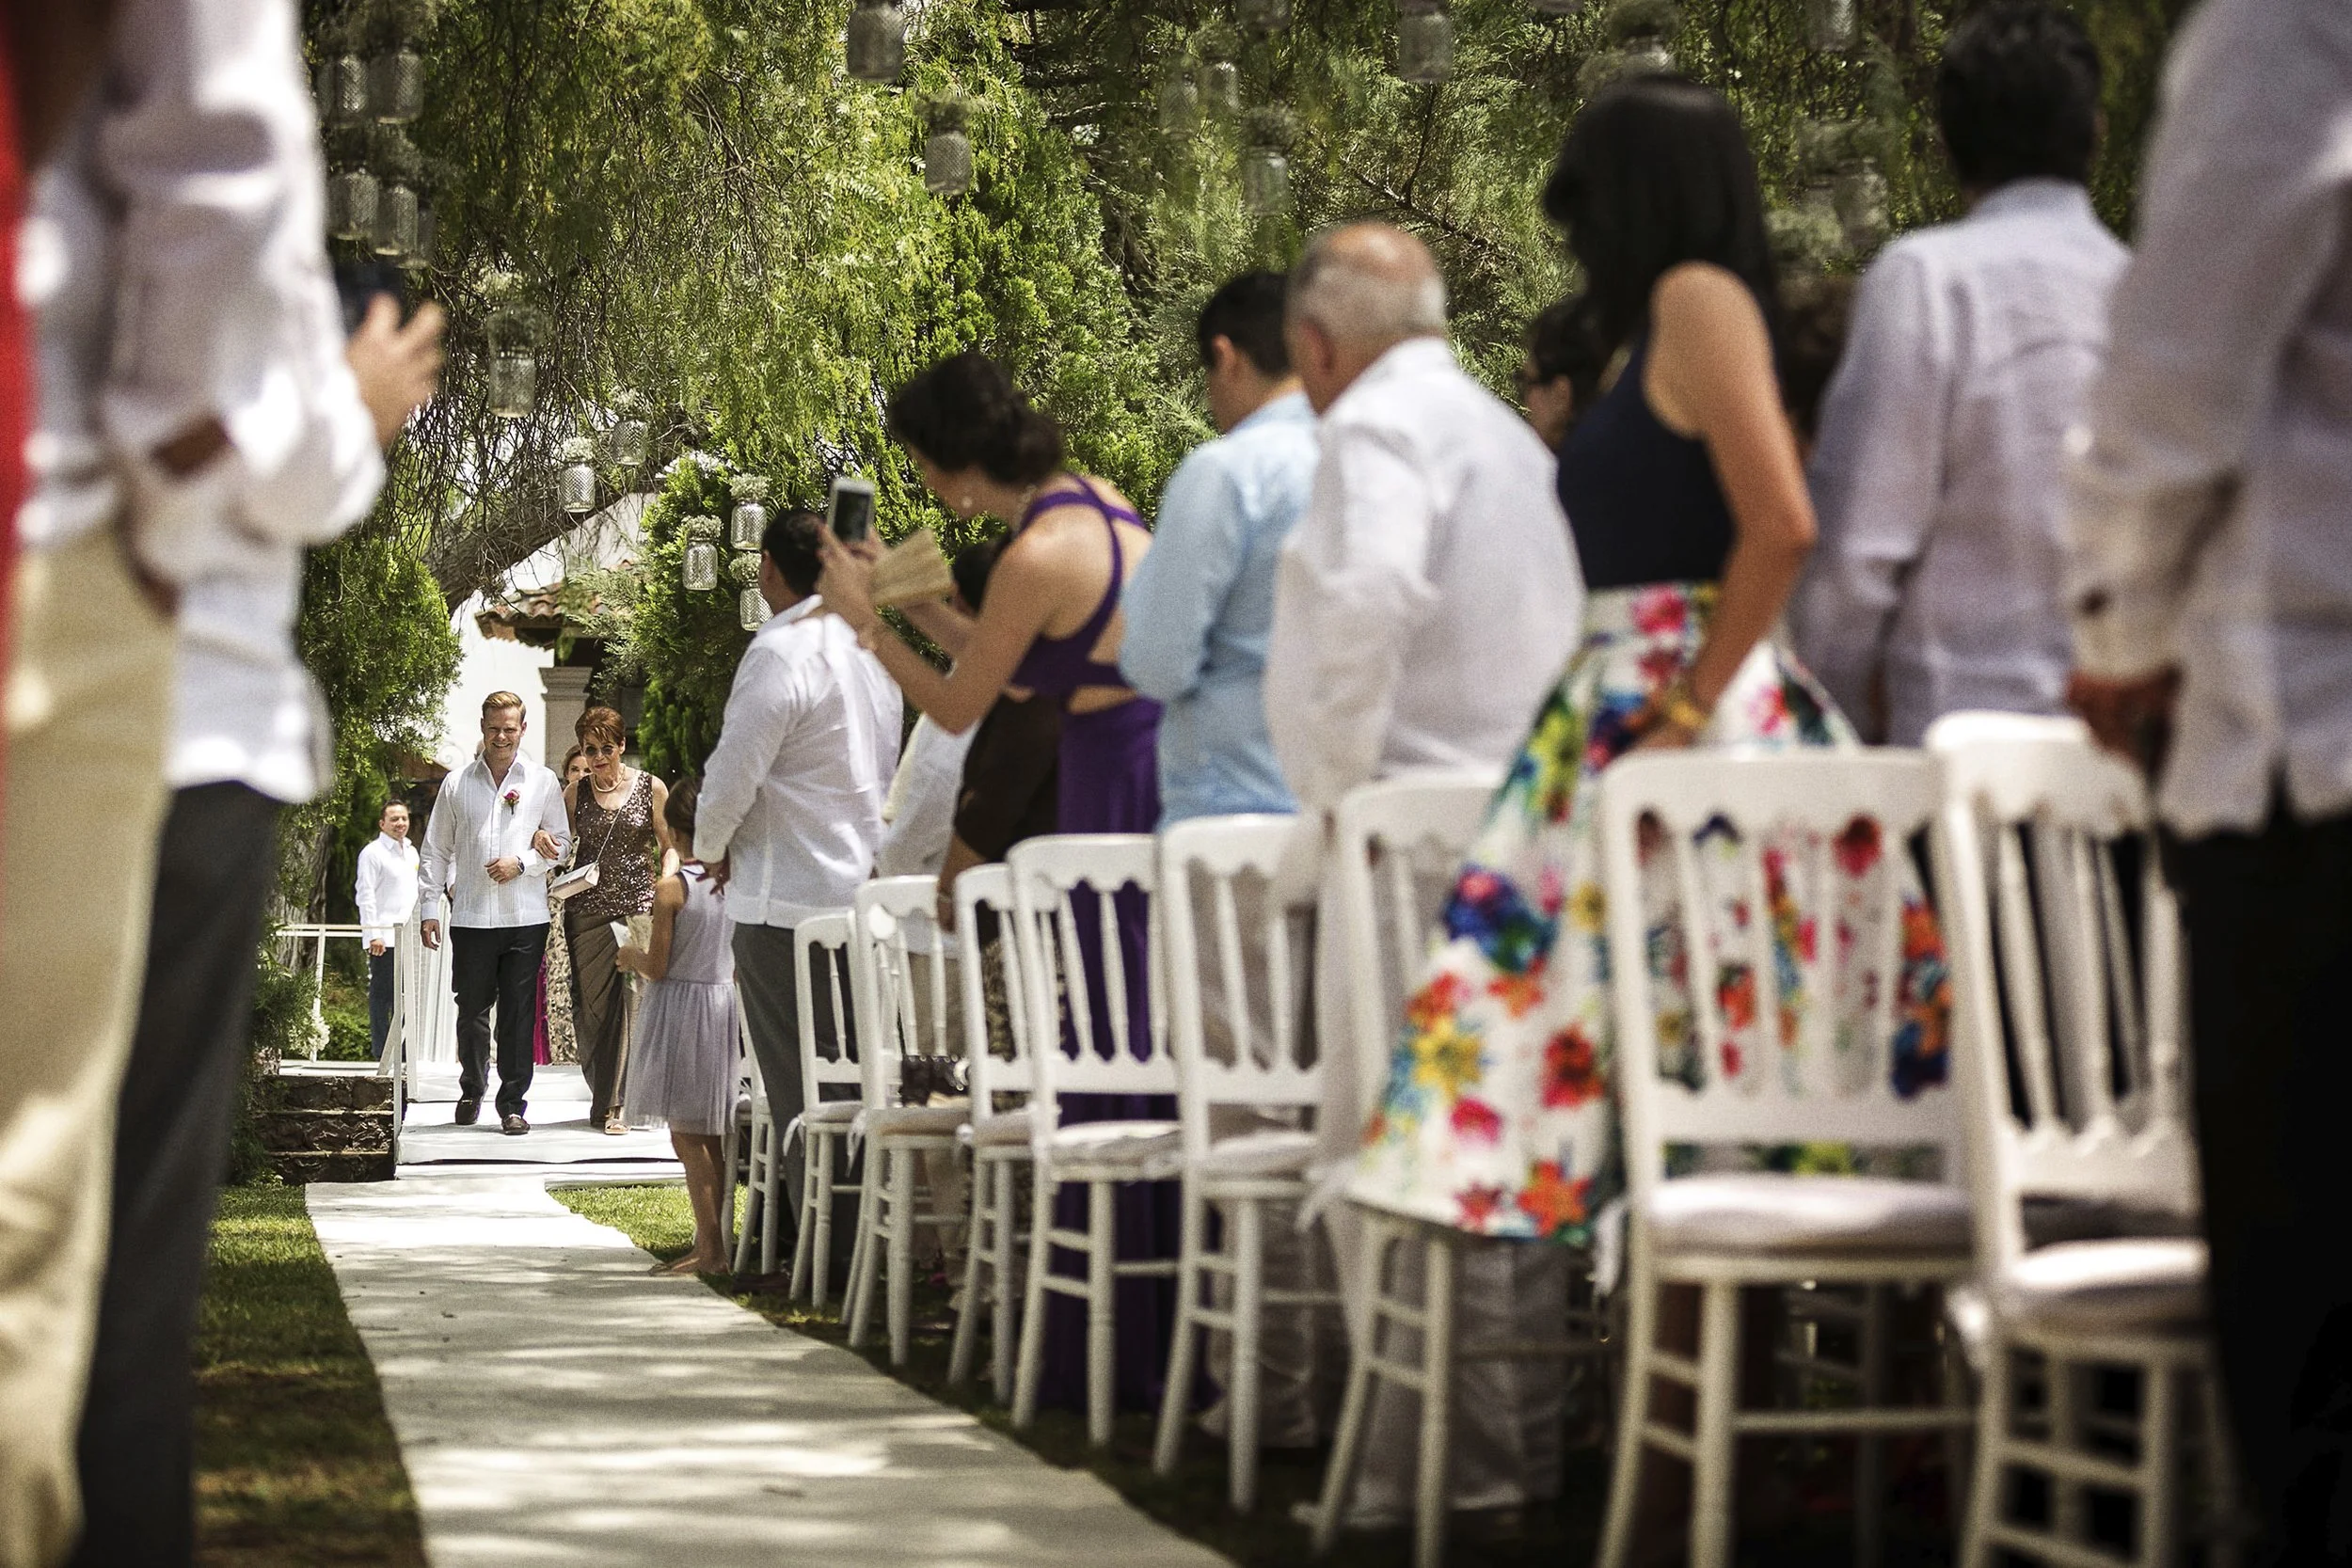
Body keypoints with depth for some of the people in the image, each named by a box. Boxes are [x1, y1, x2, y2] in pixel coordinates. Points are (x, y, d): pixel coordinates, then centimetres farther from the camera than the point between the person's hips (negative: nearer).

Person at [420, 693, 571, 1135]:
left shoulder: (542, 781, 7)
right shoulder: (457, 784, 8)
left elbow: (560, 842, 10)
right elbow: (436, 850, 11)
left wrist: (522, 862, -7)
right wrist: (431, 908, 6)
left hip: (526, 916, -1)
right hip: (472, 915, 1)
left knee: (518, 1013, -2)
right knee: (471, 1010, 5)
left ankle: (513, 1103, 4)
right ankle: (472, 1090, 25)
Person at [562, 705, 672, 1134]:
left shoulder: (650, 788, 5)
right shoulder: (576, 793, 10)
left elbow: (670, 845, 8)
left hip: (640, 906, -2)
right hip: (587, 911, 2)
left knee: (632, 1002, -11)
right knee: (591, 1005, 0)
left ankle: (612, 1103, -8)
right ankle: (607, 1100, 11)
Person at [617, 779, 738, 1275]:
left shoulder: (671, 889, -14)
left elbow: (658, 967, -12)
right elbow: (740, 963, 9)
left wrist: (633, 956, 9)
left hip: (680, 1009, -6)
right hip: (726, 1006, 6)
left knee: (687, 1137, -4)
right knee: (710, 1138, 13)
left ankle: (711, 1250, -9)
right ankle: (708, 1242, 16)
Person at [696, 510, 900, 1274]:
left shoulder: (780, 654, -15)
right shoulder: (869, 647, 11)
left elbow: (732, 775, -15)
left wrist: (711, 847, 6)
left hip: (787, 902, -8)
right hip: (866, 891, 8)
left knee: (800, 1091, -3)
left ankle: (826, 1246, -4)